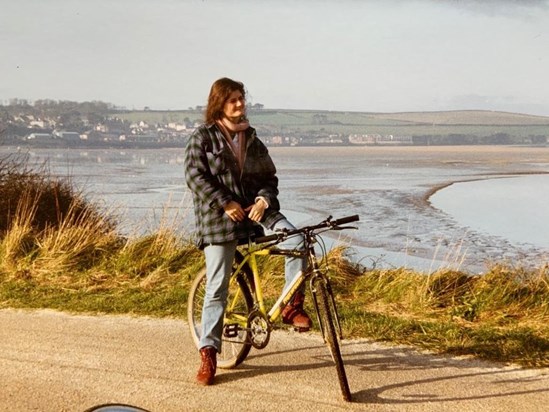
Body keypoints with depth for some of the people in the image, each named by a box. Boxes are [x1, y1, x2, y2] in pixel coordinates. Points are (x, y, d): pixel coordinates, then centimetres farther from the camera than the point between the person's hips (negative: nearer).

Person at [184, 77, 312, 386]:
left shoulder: (252, 139, 13)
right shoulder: (203, 137, 0)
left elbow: (269, 177, 11)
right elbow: (195, 176, -10)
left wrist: (264, 199, -10)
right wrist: (225, 203, -18)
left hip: (255, 209, 4)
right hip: (219, 217, -3)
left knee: (296, 241, -22)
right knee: (217, 287, -3)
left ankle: (293, 306, -6)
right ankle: (209, 352, 8)